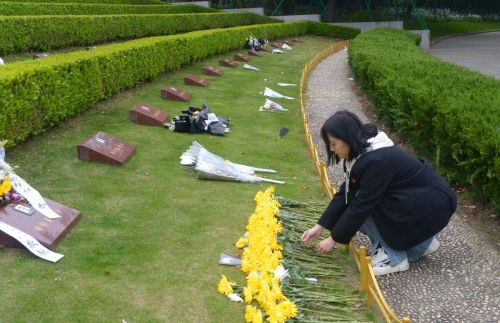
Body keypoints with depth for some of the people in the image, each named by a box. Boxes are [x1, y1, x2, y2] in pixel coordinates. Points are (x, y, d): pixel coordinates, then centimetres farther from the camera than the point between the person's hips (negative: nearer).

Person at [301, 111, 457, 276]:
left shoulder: (376, 160, -28)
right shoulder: (362, 153, 0)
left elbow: (362, 205, -23)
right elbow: (346, 194, 4)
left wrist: (334, 238, -13)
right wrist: (320, 227, 0)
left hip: (434, 205, -9)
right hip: (415, 200, 9)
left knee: (364, 204, -16)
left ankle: (394, 257, -3)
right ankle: (421, 242, 12)